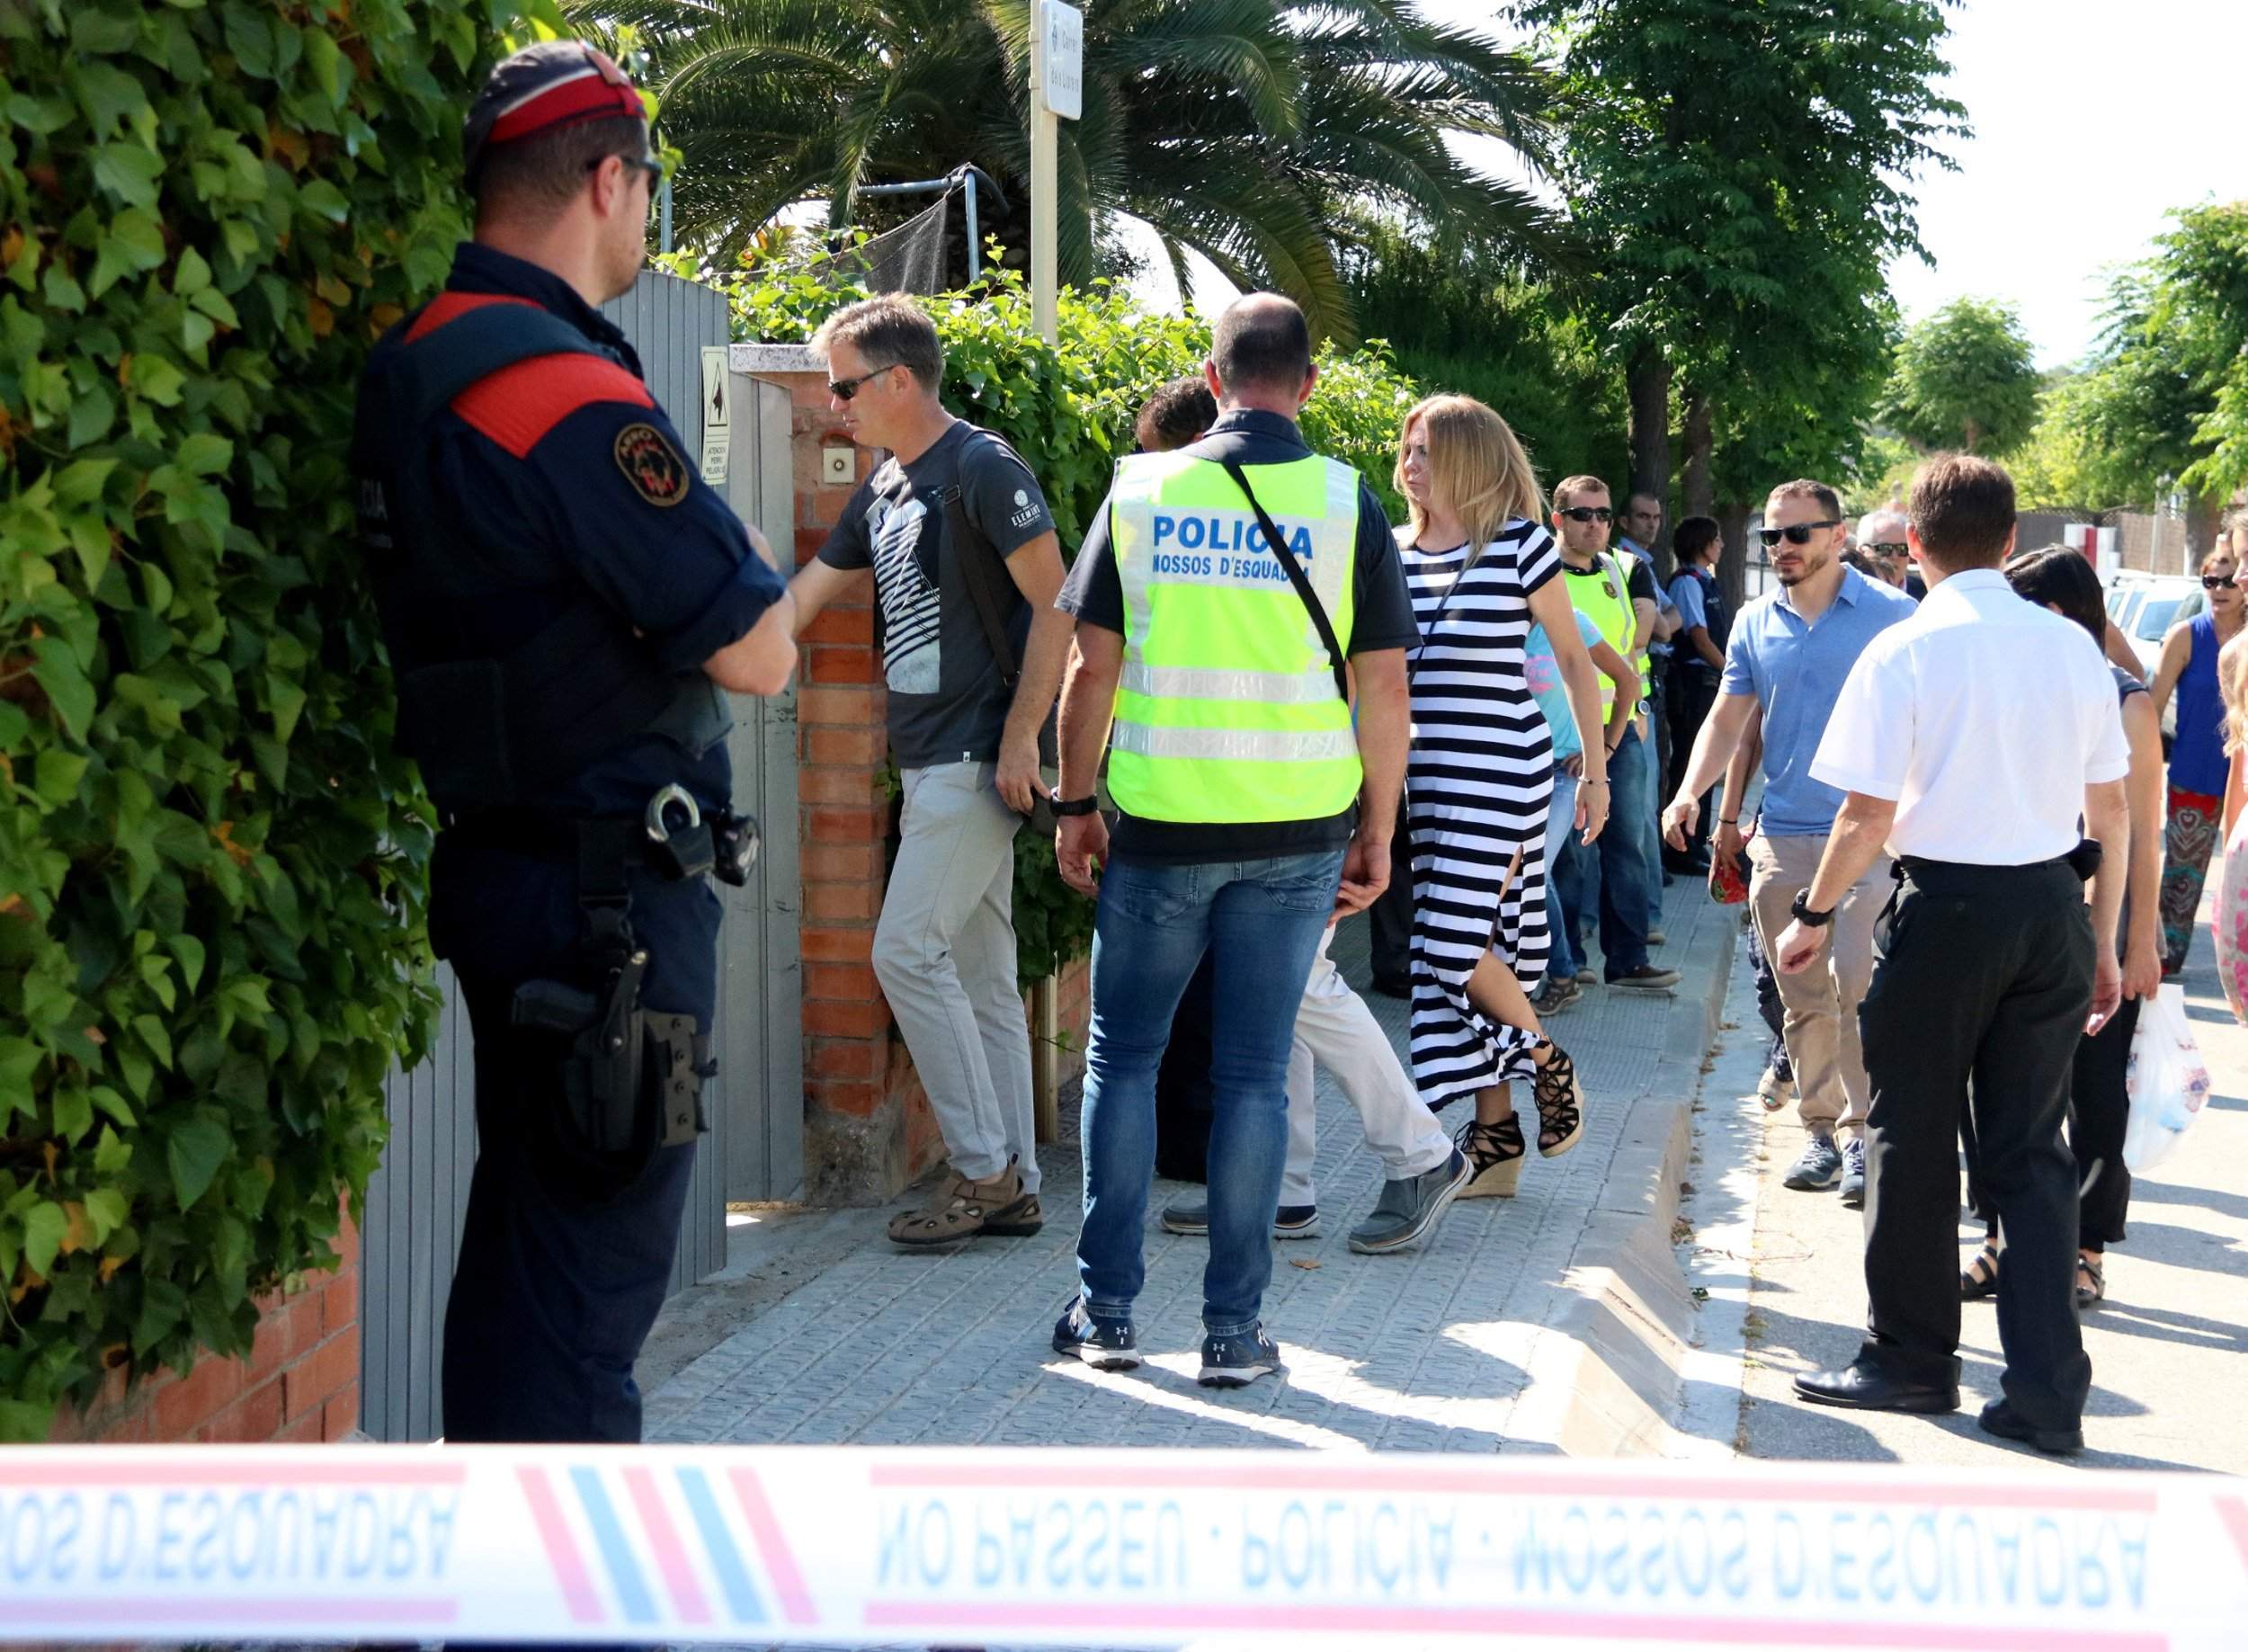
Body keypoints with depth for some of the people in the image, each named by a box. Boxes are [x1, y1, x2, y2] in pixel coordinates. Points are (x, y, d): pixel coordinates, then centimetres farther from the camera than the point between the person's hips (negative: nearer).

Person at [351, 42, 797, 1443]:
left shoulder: (422, 365, 9)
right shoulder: (569, 393, -20)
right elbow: (758, 653, -17)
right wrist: (739, 556, 3)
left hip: (505, 868, 10)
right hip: (609, 899, -10)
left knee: (528, 1243, 19)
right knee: (594, 1263, -4)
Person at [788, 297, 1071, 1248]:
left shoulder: (982, 471, -12)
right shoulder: (883, 491, 15)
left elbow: (1054, 606, -14)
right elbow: (797, 601, 21)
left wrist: (1021, 737, -17)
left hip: (979, 759, -9)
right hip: (929, 765, 9)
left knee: (909, 953, -11)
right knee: (977, 973, 9)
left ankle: (982, 1168, -4)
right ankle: (1012, 1186, 13)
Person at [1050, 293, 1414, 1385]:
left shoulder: (1142, 490, -1)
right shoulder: (1345, 504, -2)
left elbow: (1091, 666, 0)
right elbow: (1383, 687, -2)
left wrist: (1074, 806, 9)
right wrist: (1376, 836, 7)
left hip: (1158, 822, 0)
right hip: (1297, 831, 0)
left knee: (1122, 1057, 13)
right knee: (1254, 1074, 5)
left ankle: (1107, 1309, 13)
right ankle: (1233, 1328, 7)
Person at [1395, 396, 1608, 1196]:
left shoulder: (1519, 545, -6)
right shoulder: (1392, 553, 7)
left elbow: (1574, 658, 1)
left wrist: (1594, 769, 2)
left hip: (1501, 769, -5)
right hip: (1426, 774, 5)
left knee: (1458, 937, -13)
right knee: (1474, 949, 7)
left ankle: (1549, 1062, 12)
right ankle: (1496, 1134, 14)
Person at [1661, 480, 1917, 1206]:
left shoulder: (1889, 615, -3)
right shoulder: (1755, 624, 10)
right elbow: (1727, 719, 13)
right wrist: (1692, 792, -4)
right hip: (1781, 838, 4)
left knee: (1853, 983, -13)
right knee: (1804, 1001, 9)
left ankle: (1862, 1132, -6)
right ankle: (1820, 1130, 18)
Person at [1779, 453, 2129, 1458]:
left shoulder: (1904, 652, -10)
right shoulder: (2072, 647, 3)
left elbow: (1868, 817, -12)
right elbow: (2112, 811, 8)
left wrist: (1815, 916, 3)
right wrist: (2101, 941, 17)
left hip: (1948, 906, -4)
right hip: (2053, 909, 4)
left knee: (1915, 1143, 10)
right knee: (2031, 1150, 9)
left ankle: (1913, 1359, 21)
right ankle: (2048, 1393, 6)